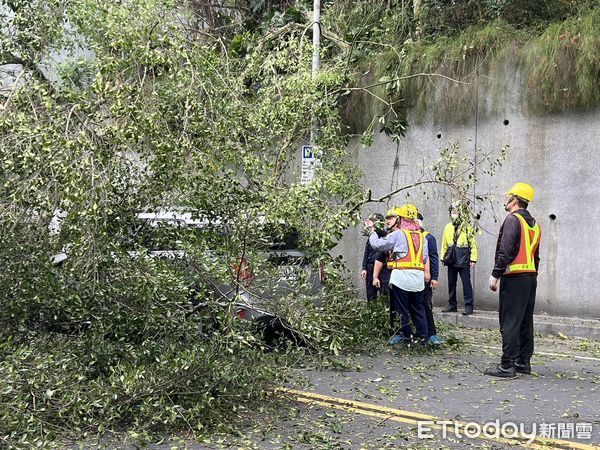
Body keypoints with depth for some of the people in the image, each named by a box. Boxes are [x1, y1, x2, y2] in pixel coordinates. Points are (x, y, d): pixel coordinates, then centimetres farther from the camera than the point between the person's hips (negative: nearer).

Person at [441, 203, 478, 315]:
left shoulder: (466, 227, -4)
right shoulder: (448, 227, 11)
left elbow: (473, 244, -6)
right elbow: (444, 244, 17)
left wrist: (473, 259, -11)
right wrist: (443, 257, 13)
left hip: (463, 260, -5)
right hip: (451, 260, 5)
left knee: (466, 283, -4)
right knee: (451, 283, 10)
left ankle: (469, 306, -1)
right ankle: (452, 305, 19)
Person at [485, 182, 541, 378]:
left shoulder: (512, 219, -10)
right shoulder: (534, 224, 18)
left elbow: (506, 250, -18)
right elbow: (535, 255, 18)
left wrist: (495, 275, -16)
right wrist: (532, 277, 20)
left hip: (514, 278, -9)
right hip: (531, 277, 9)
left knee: (509, 322, -8)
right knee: (525, 321, 13)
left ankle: (508, 365, -8)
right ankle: (523, 362, 19)